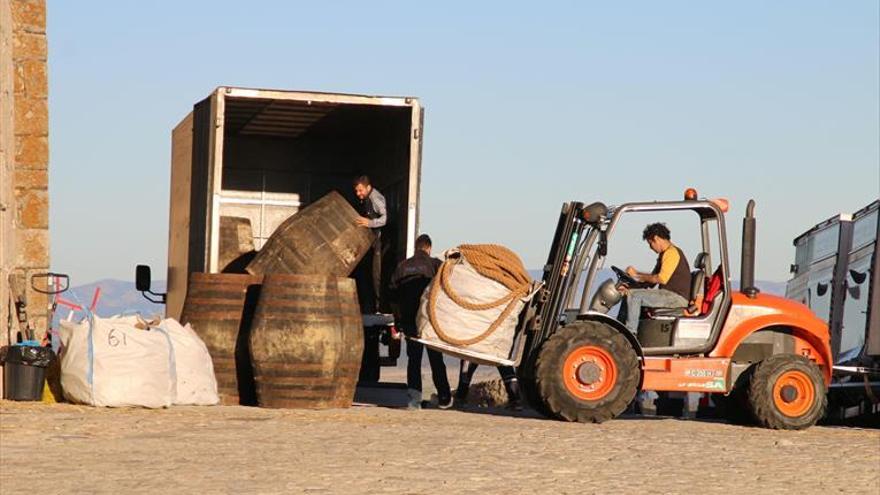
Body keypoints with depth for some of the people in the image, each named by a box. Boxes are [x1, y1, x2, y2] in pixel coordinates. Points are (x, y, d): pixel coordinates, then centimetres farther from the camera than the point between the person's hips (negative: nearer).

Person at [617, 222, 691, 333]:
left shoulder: (672, 252, -13)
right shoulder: (664, 254, 21)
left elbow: (661, 279, -23)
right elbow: (652, 279, 18)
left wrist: (637, 275, -13)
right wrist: (629, 287, 4)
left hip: (677, 297, -11)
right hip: (669, 295, 11)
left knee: (634, 295, -20)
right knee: (628, 294, 11)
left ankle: (630, 333, -17)